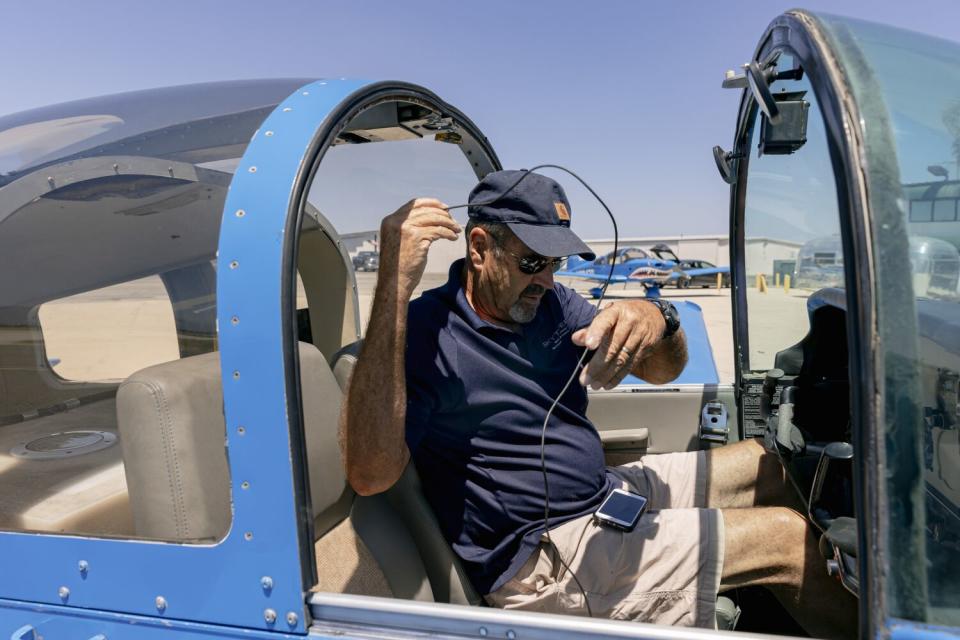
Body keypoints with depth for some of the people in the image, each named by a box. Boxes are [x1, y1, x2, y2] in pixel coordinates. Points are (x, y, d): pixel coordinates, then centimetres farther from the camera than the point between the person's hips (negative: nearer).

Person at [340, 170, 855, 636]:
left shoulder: (550, 304, 3)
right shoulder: (423, 331, -19)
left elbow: (663, 371, 2)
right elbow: (370, 474, -35)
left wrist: (655, 321, -24)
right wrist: (395, 286, -40)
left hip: (605, 493, 8)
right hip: (542, 555, -8)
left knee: (768, 466, 13)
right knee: (784, 537, -9)